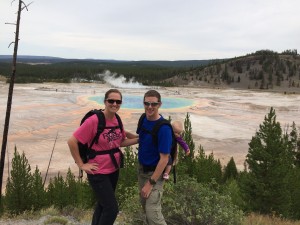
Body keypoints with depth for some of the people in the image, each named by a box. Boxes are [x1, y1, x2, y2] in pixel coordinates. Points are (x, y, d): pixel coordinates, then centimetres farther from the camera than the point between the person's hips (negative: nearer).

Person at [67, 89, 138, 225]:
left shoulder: (117, 120, 0)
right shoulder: (94, 120, -22)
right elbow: (72, 142, -20)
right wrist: (81, 165, -16)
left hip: (113, 170, 7)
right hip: (98, 172, -7)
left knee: (103, 204, 22)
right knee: (112, 209, -4)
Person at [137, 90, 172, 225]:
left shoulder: (164, 128, -26)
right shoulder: (144, 119, -4)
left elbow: (164, 159, -24)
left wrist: (151, 183, -22)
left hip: (155, 172, -7)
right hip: (142, 168, 7)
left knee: (152, 213, -9)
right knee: (144, 204, 19)